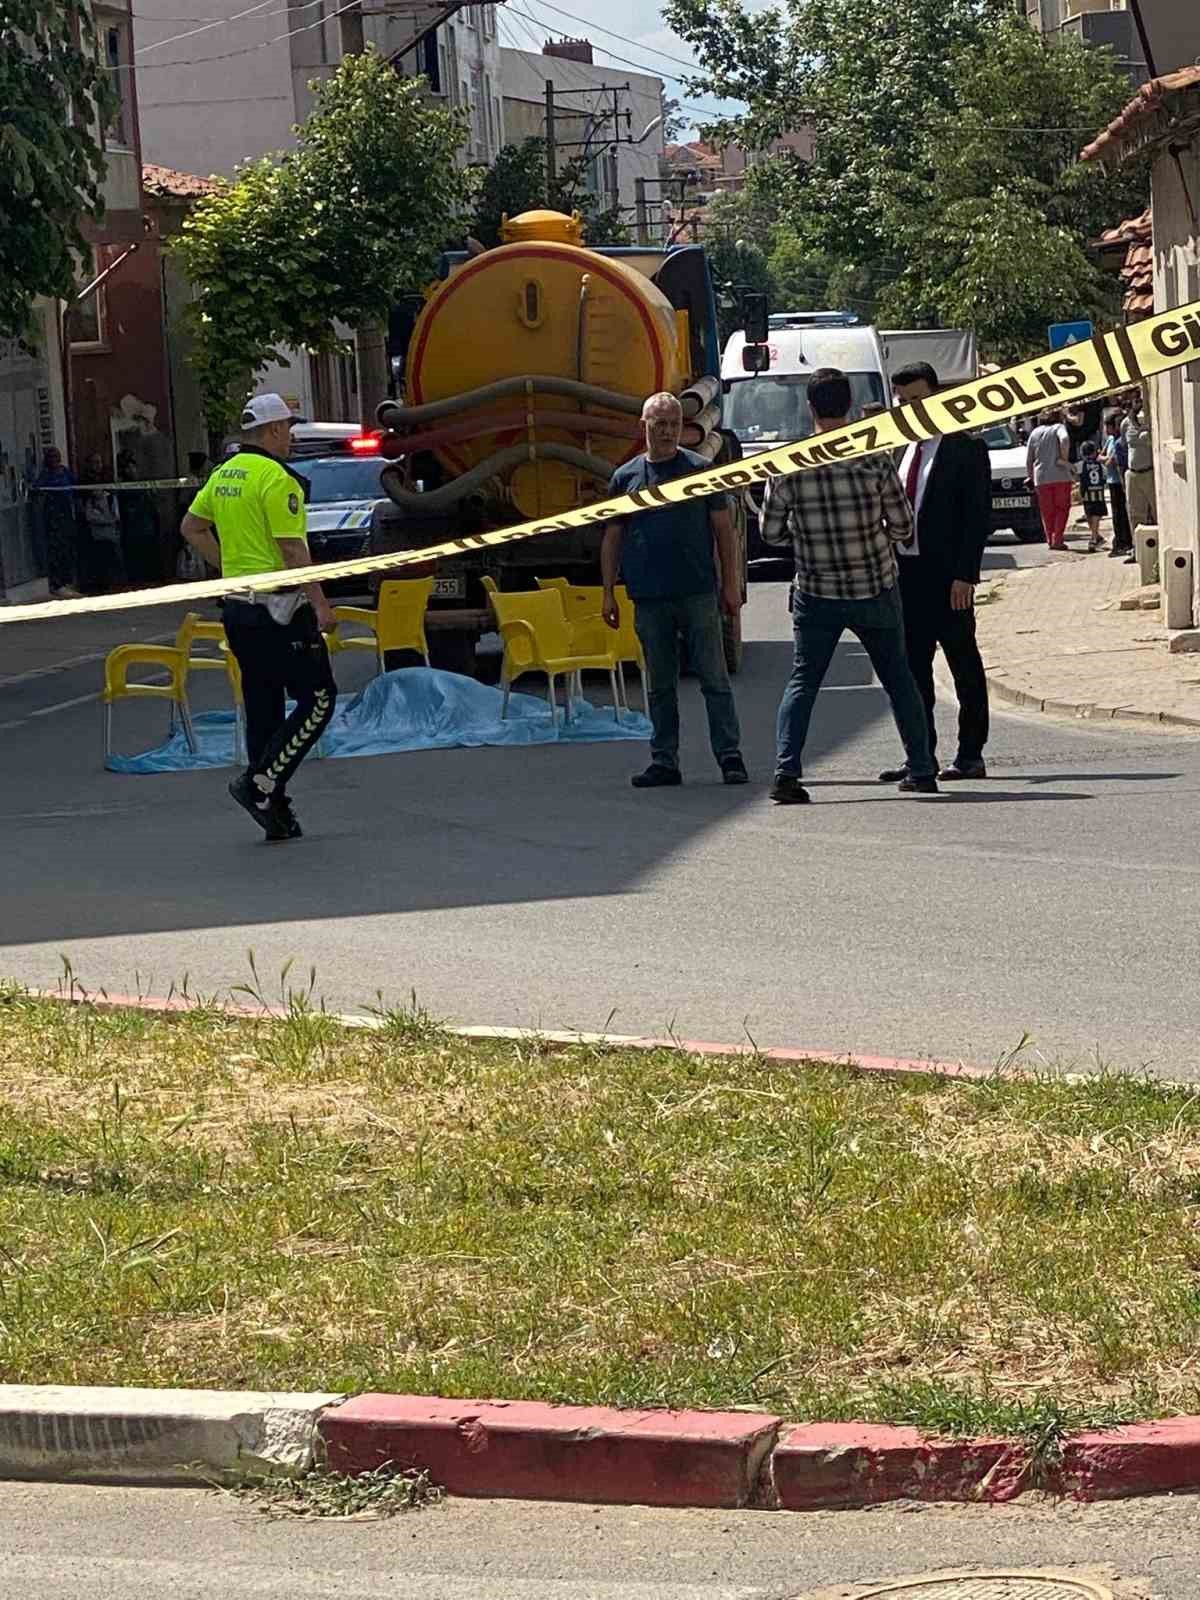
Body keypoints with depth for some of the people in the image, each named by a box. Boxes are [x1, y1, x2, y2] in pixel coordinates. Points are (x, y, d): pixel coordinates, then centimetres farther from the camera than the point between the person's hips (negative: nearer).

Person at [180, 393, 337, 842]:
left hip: (237, 604, 9)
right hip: (277, 606, -9)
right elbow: (292, 549, -19)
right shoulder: (276, 478, -15)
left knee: (262, 706, 12)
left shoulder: (224, 474, 11)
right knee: (317, 697, -2)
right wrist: (321, 604, -14)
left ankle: (274, 810, 13)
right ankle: (261, 782, -9)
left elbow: (192, 527, 19)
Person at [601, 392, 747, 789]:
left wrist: (731, 584, -1)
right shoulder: (626, 477, 9)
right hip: (649, 599, 2)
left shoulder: (700, 469, 4)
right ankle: (664, 762, 11)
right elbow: (612, 538, 13)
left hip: (698, 594, -2)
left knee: (714, 679, -3)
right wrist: (608, 592, 8)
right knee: (660, 685, 7)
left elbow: (724, 528, 5)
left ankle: (730, 757, 1)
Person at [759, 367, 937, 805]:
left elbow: (770, 532, -1)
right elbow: (903, 528, -5)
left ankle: (786, 772, -9)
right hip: (876, 589, 0)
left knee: (803, 682, 6)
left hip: (816, 594, 0)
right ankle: (921, 770, 18)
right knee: (899, 680, 14)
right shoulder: (874, 460, -11)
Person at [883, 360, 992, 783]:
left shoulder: (964, 449, -5)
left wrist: (964, 576, -17)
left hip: (945, 574, -7)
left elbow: (978, 517, -10)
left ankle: (970, 755, 6)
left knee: (964, 665, 2)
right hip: (904, 571, 7)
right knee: (912, 668, 7)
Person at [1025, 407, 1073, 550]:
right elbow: (1064, 439, -21)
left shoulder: (1035, 433, 14)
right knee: (1062, 508, 4)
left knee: (1047, 511, 11)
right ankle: (1057, 540, -5)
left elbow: (1028, 459, 14)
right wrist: (1064, 458, -11)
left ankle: (1050, 540, 10)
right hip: (1060, 475, -3)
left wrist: (1030, 477, 22)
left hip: (1041, 478, 3)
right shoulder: (1058, 427, 2)